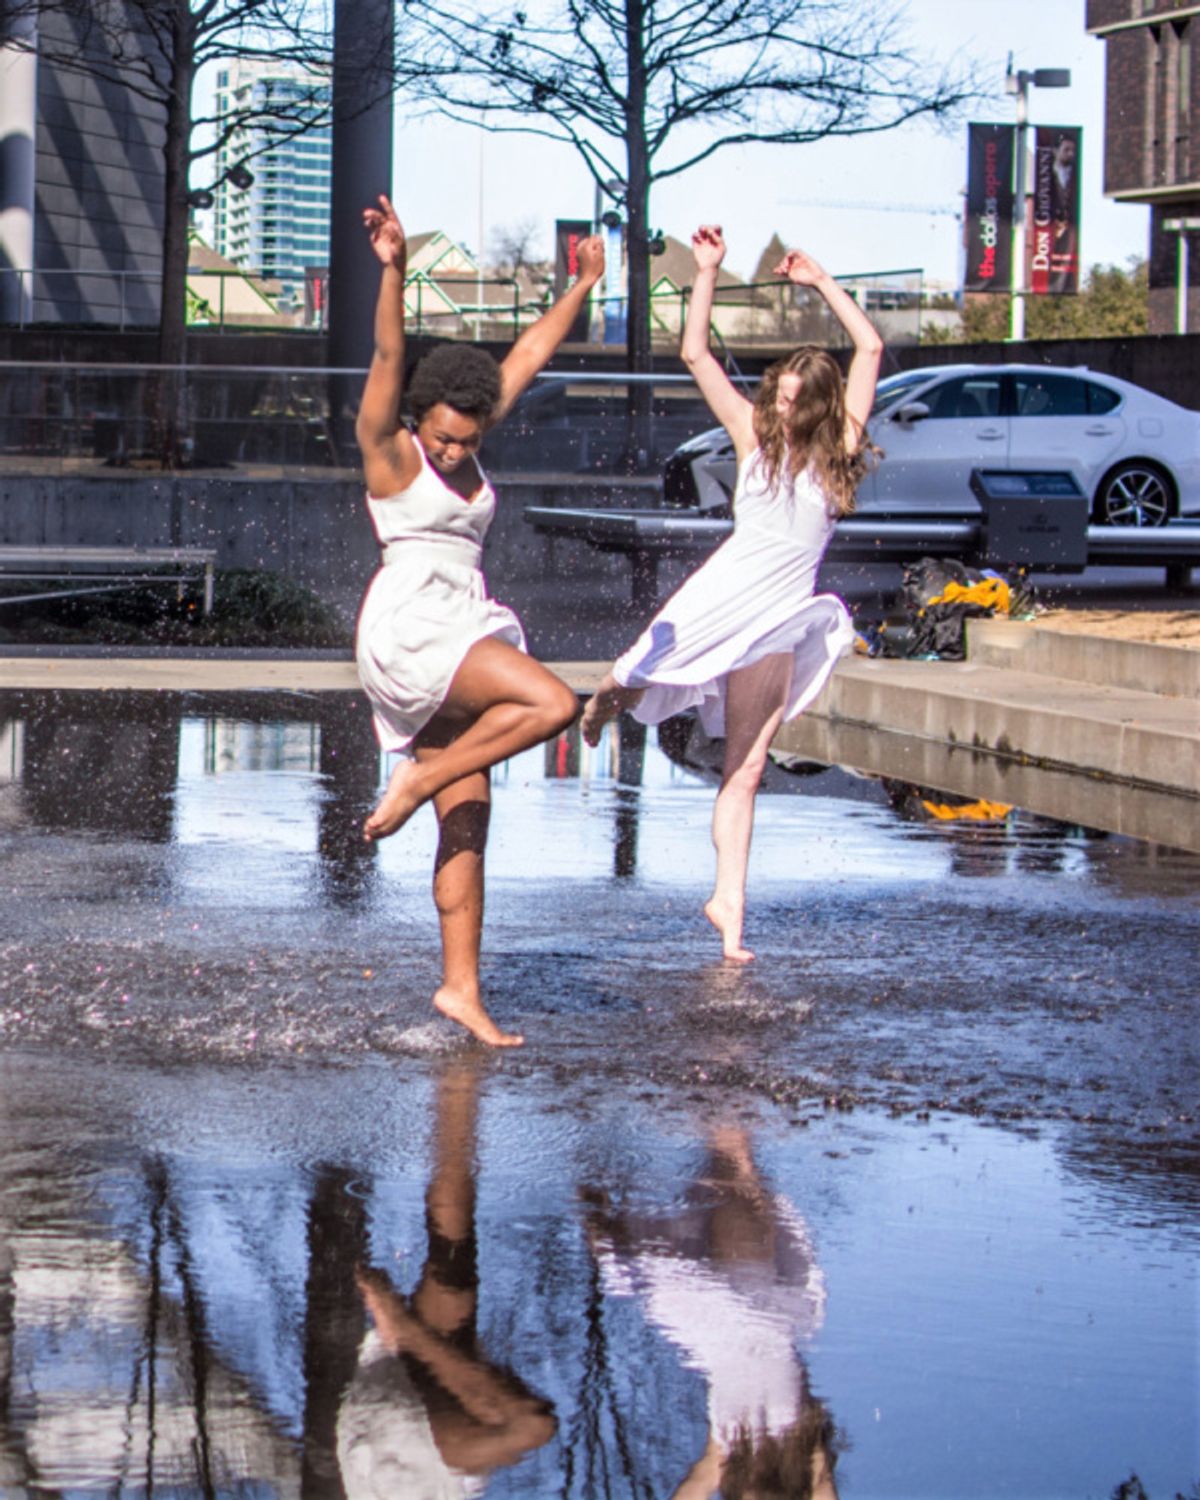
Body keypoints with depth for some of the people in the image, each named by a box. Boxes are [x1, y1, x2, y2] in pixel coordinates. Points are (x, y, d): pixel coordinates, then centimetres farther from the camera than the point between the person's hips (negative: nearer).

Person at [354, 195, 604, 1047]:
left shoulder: (464, 445, 13)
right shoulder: (389, 453, -5)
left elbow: (530, 356, 21)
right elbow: (389, 358, -20)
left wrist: (582, 288, 25)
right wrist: (393, 269, -33)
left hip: (463, 636, 8)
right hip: (409, 627, -8)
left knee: (468, 824, 2)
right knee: (551, 702, -25)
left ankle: (462, 988, 2)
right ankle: (413, 783, -13)